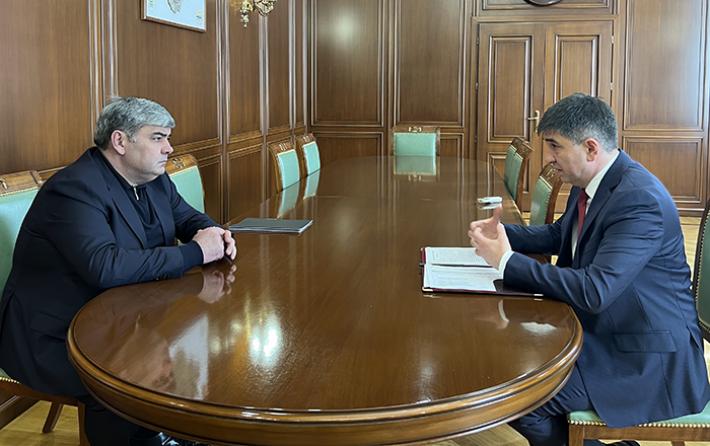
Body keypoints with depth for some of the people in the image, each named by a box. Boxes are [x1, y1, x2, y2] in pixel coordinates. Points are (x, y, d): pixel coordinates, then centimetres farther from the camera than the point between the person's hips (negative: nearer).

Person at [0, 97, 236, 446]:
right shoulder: (74, 188, -23)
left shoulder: (153, 179, 4)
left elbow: (187, 217, 18)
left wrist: (212, 234, -7)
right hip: (55, 337, -9)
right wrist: (194, 253, -30)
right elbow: (105, 267, -37)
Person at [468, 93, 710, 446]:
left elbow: (594, 291, -32)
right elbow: (558, 235, 21)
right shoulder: (590, 184, 4)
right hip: (602, 330, 9)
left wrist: (507, 261, -25)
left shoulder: (640, 199, -25)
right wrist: (501, 232, 3)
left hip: (650, 357, -9)